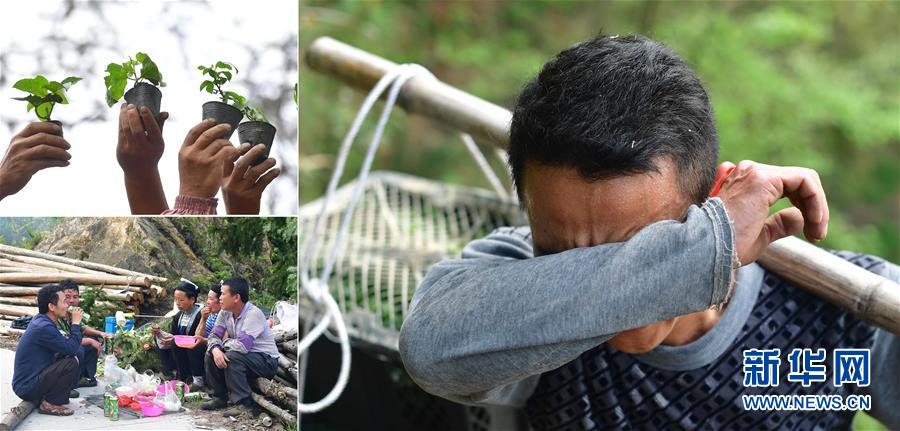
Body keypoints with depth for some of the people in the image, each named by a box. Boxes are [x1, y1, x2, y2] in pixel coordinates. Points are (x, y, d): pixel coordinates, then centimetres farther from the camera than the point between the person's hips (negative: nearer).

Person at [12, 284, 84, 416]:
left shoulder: (41, 321, 6)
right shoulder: (44, 327, -25)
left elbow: (64, 344, 13)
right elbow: (72, 348, -23)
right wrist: (76, 323, -12)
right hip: (27, 388, -10)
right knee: (72, 363, -23)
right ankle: (49, 404, -11)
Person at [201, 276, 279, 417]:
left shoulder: (253, 314, -26)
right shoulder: (225, 313, -1)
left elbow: (242, 346, -34)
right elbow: (214, 335, 0)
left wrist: (226, 341, -13)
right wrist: (215, 349, -24)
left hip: (266, 361, -8)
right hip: (244, 356, 8)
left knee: (232, 356, -30)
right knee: (211, 354, -5)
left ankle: (242, 403, -21)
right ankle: (220, 397, 8)